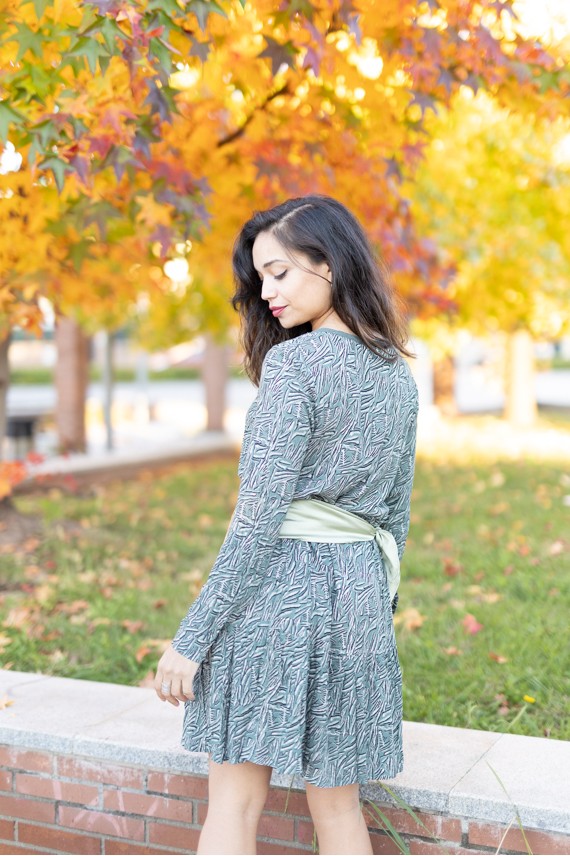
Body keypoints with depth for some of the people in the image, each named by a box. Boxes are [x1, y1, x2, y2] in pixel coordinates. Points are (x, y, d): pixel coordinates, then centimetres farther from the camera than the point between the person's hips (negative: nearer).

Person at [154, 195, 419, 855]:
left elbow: (258, 518, -17)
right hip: (359, 592, 7)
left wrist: (191, 637, -13)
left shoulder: (292, 362, -13)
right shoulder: (398, 374, 9)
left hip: (276, 588, -7)